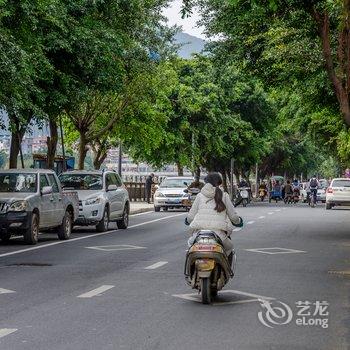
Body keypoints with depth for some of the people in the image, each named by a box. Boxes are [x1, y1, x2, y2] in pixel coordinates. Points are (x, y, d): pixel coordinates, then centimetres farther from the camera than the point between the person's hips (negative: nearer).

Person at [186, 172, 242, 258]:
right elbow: (233, 216, 10)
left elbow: (190, 217, 10)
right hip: (218, 233, -1)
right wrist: (238, 221, 34)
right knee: (229, 247, 28)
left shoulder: (200, 196, 9)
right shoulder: (224, 196, 8)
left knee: (191, 242, 33)